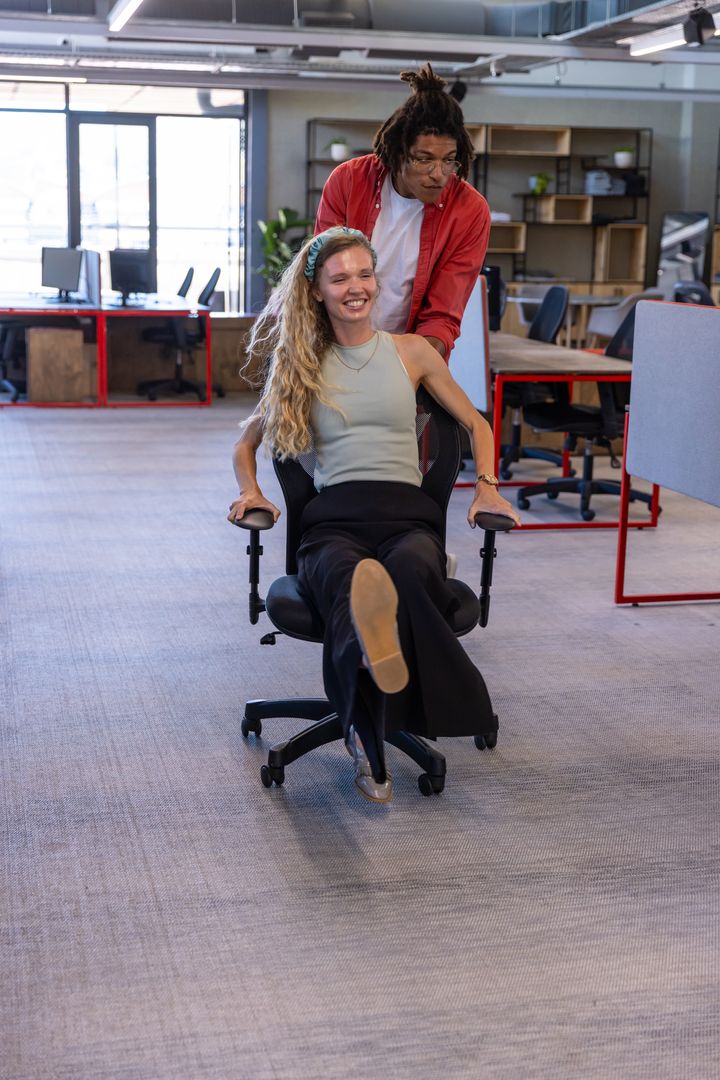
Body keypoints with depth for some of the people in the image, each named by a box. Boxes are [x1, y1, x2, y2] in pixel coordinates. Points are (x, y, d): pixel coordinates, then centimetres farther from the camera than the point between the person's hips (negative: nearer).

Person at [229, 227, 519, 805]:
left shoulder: (410, 351, 18)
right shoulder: (302, 366, 20)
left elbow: (476, 423, 28)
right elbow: (247, 441, 34)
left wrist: (486, 487, 11)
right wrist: (250, 491, 13)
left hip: (406, 511, 1)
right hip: (334, 517, -1)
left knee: (408, 571, -42)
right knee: (347, 579, -42)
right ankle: (373, 750, -69)